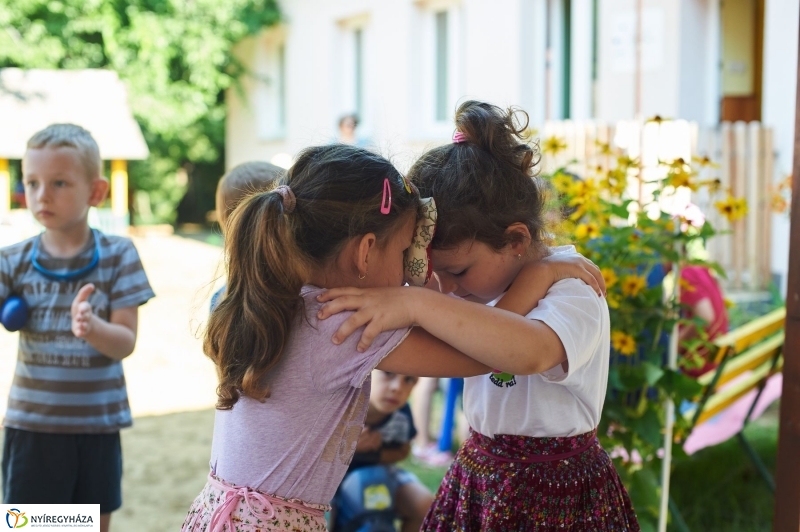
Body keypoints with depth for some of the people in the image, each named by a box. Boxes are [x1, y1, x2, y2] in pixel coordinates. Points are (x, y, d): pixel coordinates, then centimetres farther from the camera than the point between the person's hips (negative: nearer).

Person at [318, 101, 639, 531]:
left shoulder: (574, 294, -22)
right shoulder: (488, 284, 2)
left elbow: (531, 350, -44)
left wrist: (416, 304, -47)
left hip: (554, 494, -7)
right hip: (480, 475, 7)